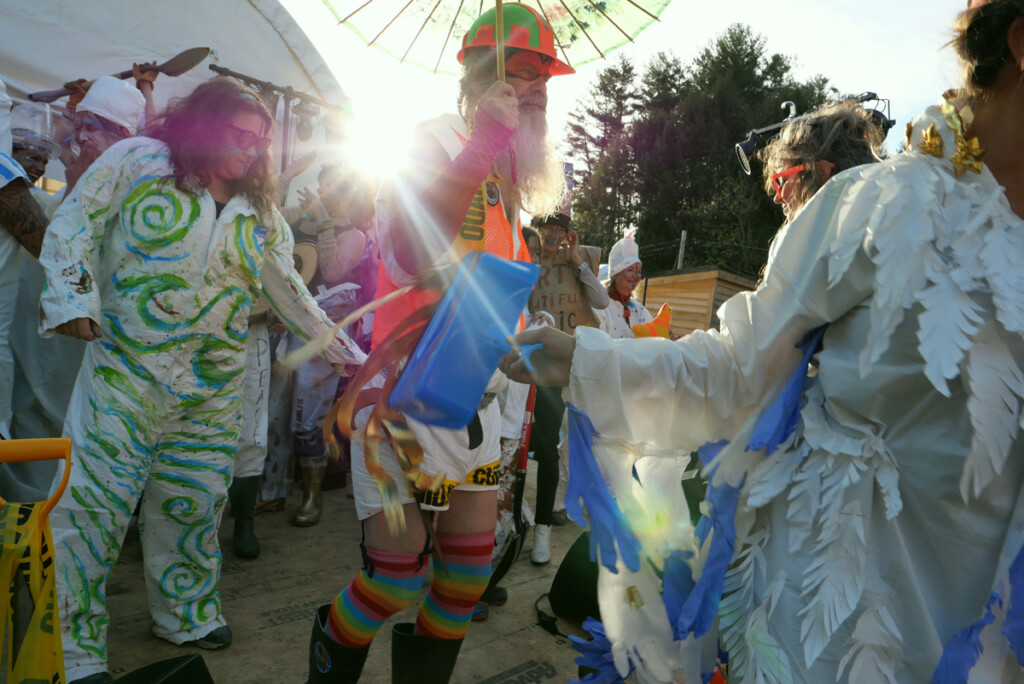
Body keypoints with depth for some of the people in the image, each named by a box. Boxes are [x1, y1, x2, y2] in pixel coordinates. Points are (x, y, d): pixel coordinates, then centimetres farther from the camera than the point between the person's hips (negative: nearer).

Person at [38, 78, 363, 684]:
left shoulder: (259, 212, 12)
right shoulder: (139, 161, 1)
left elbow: (290, 293, 14)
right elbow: (74, 229, 1)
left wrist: (345, 353, 12)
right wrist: (76, 301, -12)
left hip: (215, 388, 4)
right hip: (127, 373, -4)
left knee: (196, 505, 11)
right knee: (93, 503, -2)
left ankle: (187, 614, 31)